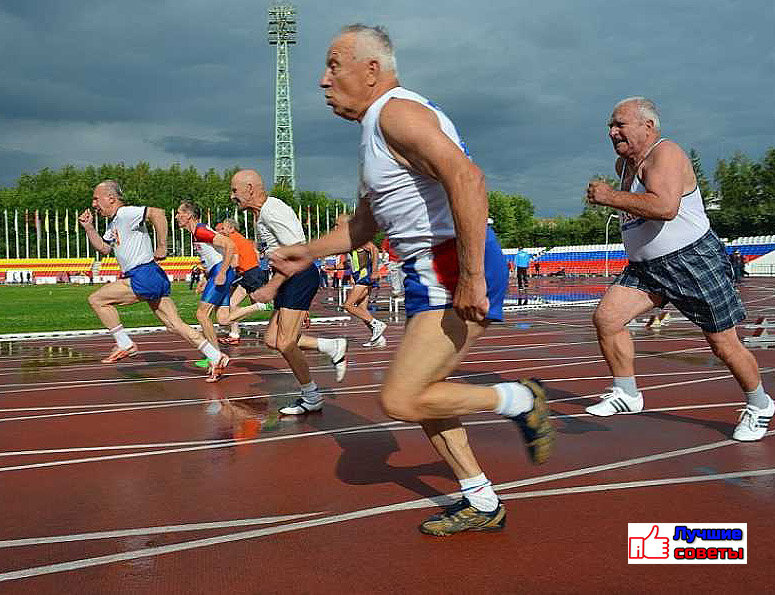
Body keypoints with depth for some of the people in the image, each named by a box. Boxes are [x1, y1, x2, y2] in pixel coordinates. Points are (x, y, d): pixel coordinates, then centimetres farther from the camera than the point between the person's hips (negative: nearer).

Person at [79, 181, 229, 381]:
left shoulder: (125, 213, -10)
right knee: (175, 325, 7)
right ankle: (216, 357, 5)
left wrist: (162, 247, -23)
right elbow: (103, 248, 31)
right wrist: (89, 227, 20)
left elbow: (157, 213, -25)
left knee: (97, 299, -2)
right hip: (154, 280, 10)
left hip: (145, 276, -10)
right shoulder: (114, 223, 21)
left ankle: (125, 345, 2)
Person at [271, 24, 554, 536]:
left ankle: (519, 401, 4)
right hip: (434, 273, 11)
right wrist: (310, 252, 25)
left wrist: (470, 278, -31)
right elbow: (367, 221, 30)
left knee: (400, 400, -12)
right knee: (418, 396, 14)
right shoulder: (376, 127, 20)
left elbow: (466, 178, -28)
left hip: (458, 272, -11)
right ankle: (482, 504, 25)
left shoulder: (397, 112, -13)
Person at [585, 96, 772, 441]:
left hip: (694, 261, -8)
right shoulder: (624, 163, 11)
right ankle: (626, 394, 6)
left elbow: (665, 207, -35)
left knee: (724, 345, 1)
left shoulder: (665, 154, -17)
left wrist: (610, 197, -28)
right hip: (645, 267, 8)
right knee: (606, 318, -9)